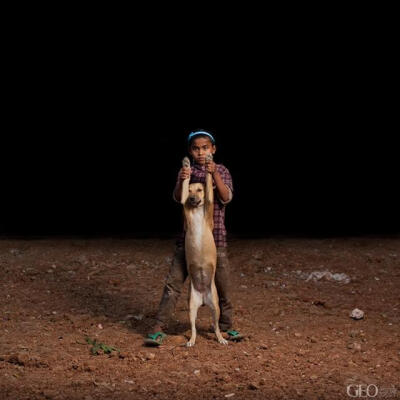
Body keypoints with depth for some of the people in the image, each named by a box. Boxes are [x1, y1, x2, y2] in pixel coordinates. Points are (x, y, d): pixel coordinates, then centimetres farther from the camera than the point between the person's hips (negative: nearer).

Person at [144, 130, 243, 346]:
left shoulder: (221, 170, 4)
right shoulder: (186, 171, 4)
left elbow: (226, 197, -10)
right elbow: (178, 198, -9)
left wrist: (214, 175, -24)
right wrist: (181, 181, -30)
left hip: (216, 235, 0)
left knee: (222, 283, 7)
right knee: (173, 281, -4)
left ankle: (226, 326, 24)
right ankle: (158, 329, -1)